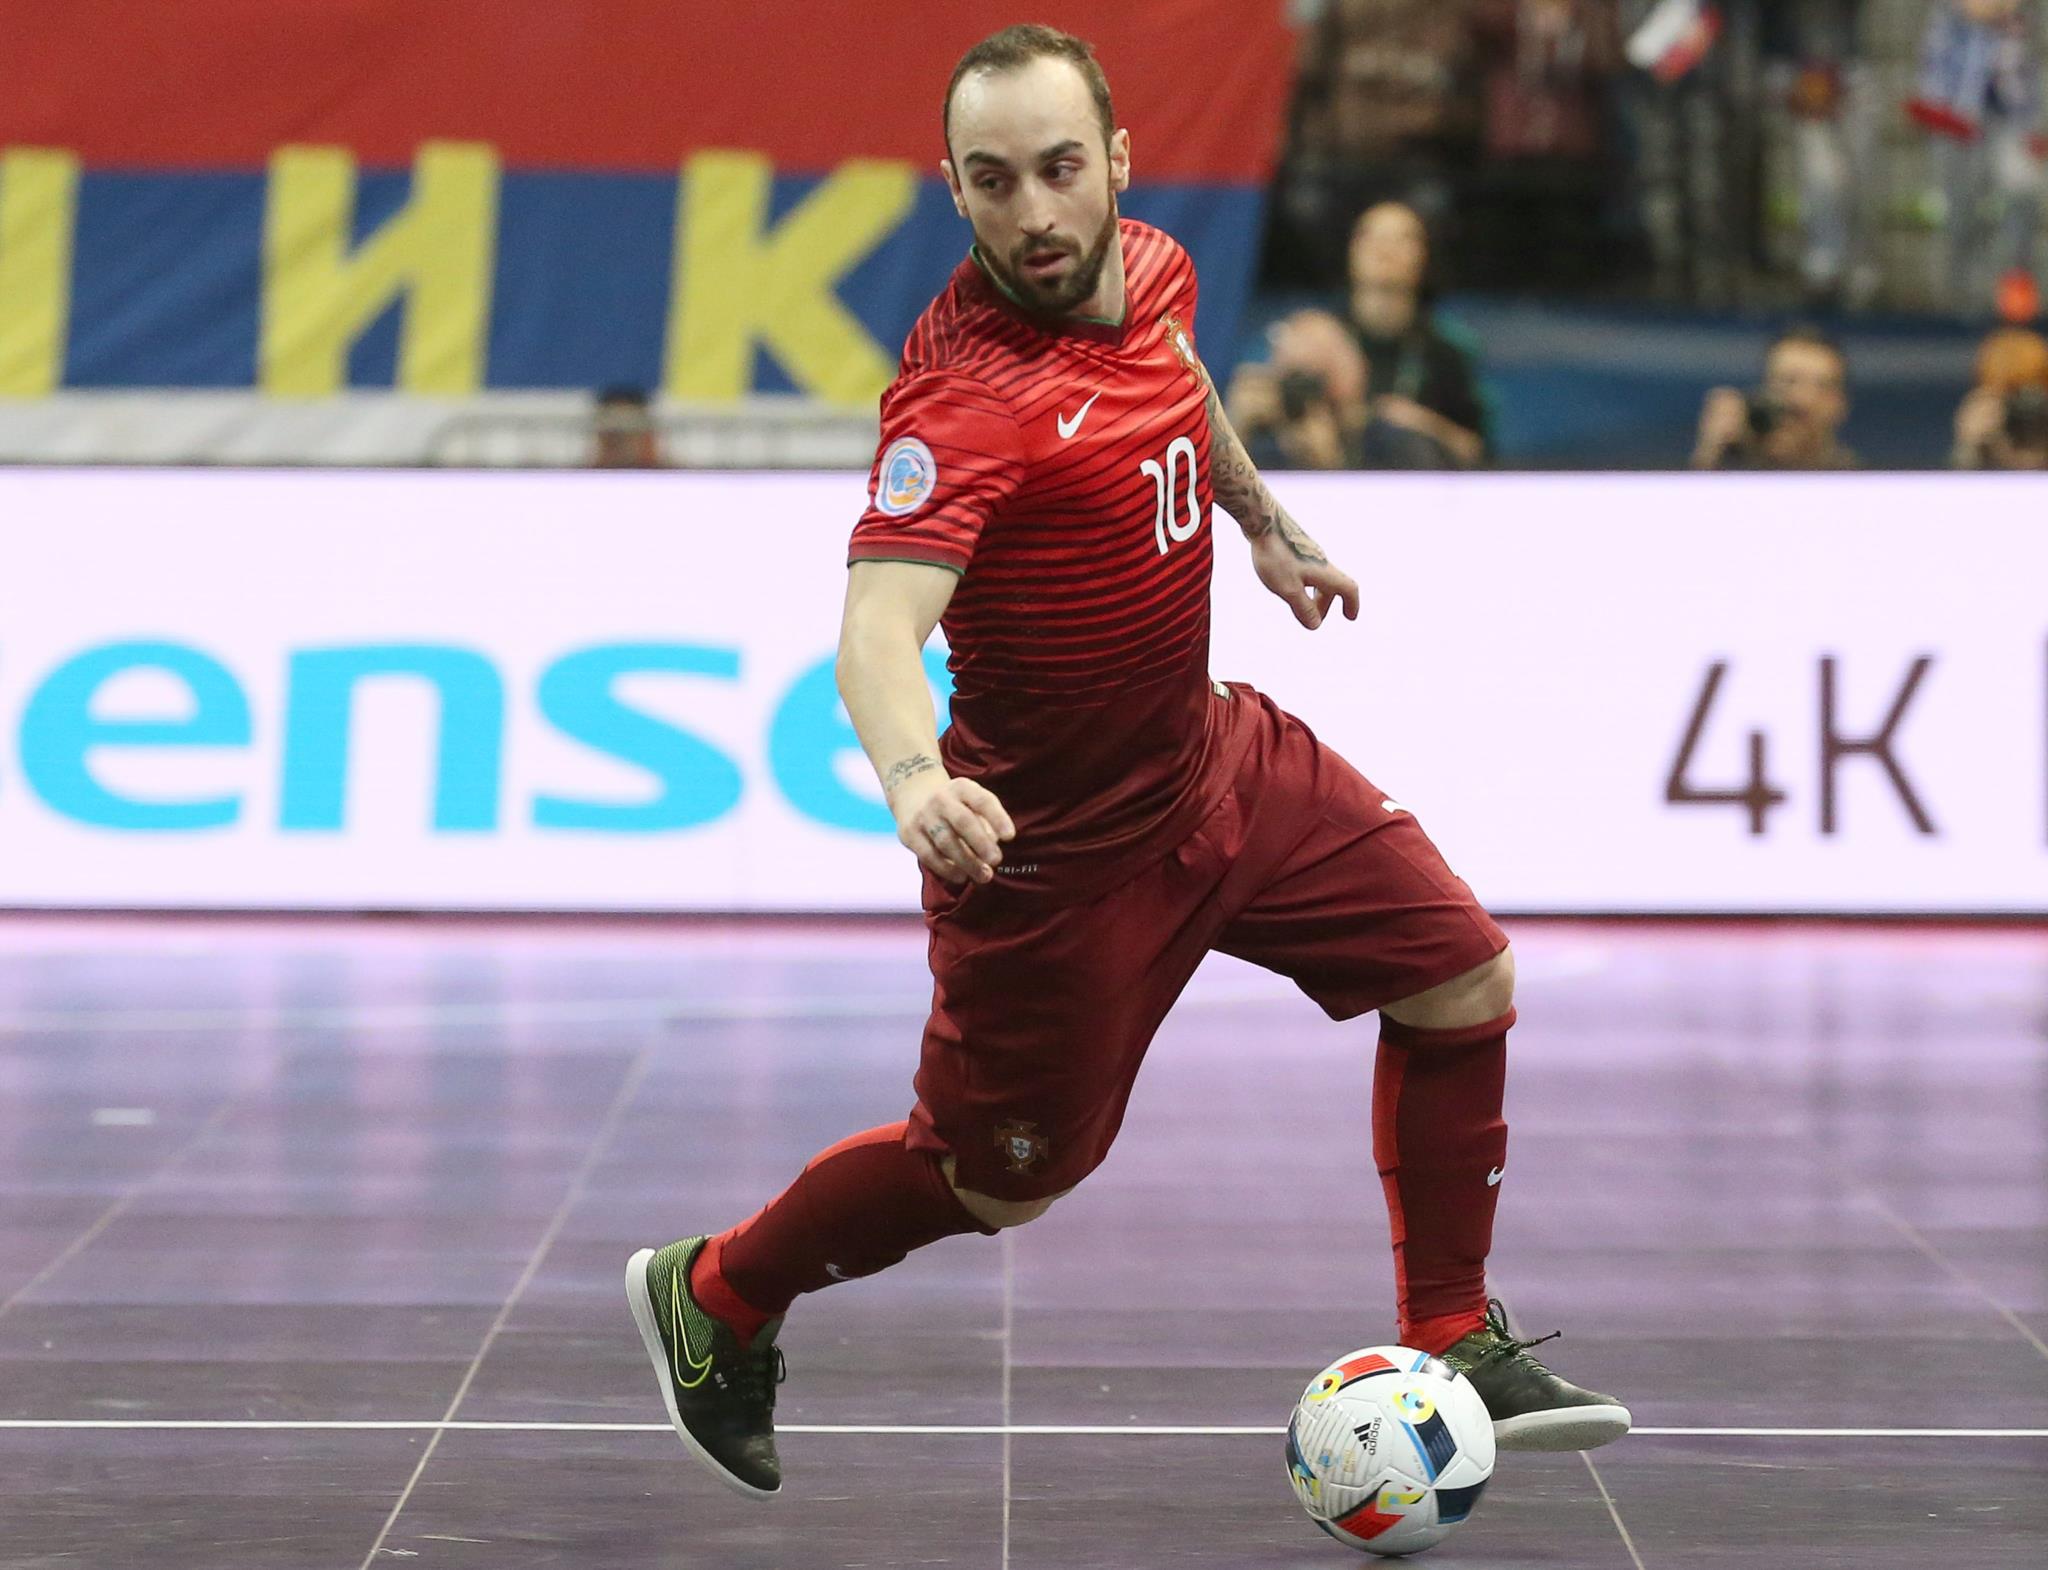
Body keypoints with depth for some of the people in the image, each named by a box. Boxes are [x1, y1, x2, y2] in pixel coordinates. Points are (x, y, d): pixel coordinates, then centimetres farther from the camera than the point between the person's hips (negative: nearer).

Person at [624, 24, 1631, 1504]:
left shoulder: (1154, 271, -5)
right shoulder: (964, 395, -31)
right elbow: (879, 619, -44)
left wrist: (1269, 523, 29)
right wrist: (913, 775, -62)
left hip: (1219, 757, 8)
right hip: (1059, 845, -8)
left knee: (1462, 980, 8)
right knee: (999, 1180, 8)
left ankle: (1455, 1343, 24)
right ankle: (713, 1295, 33)